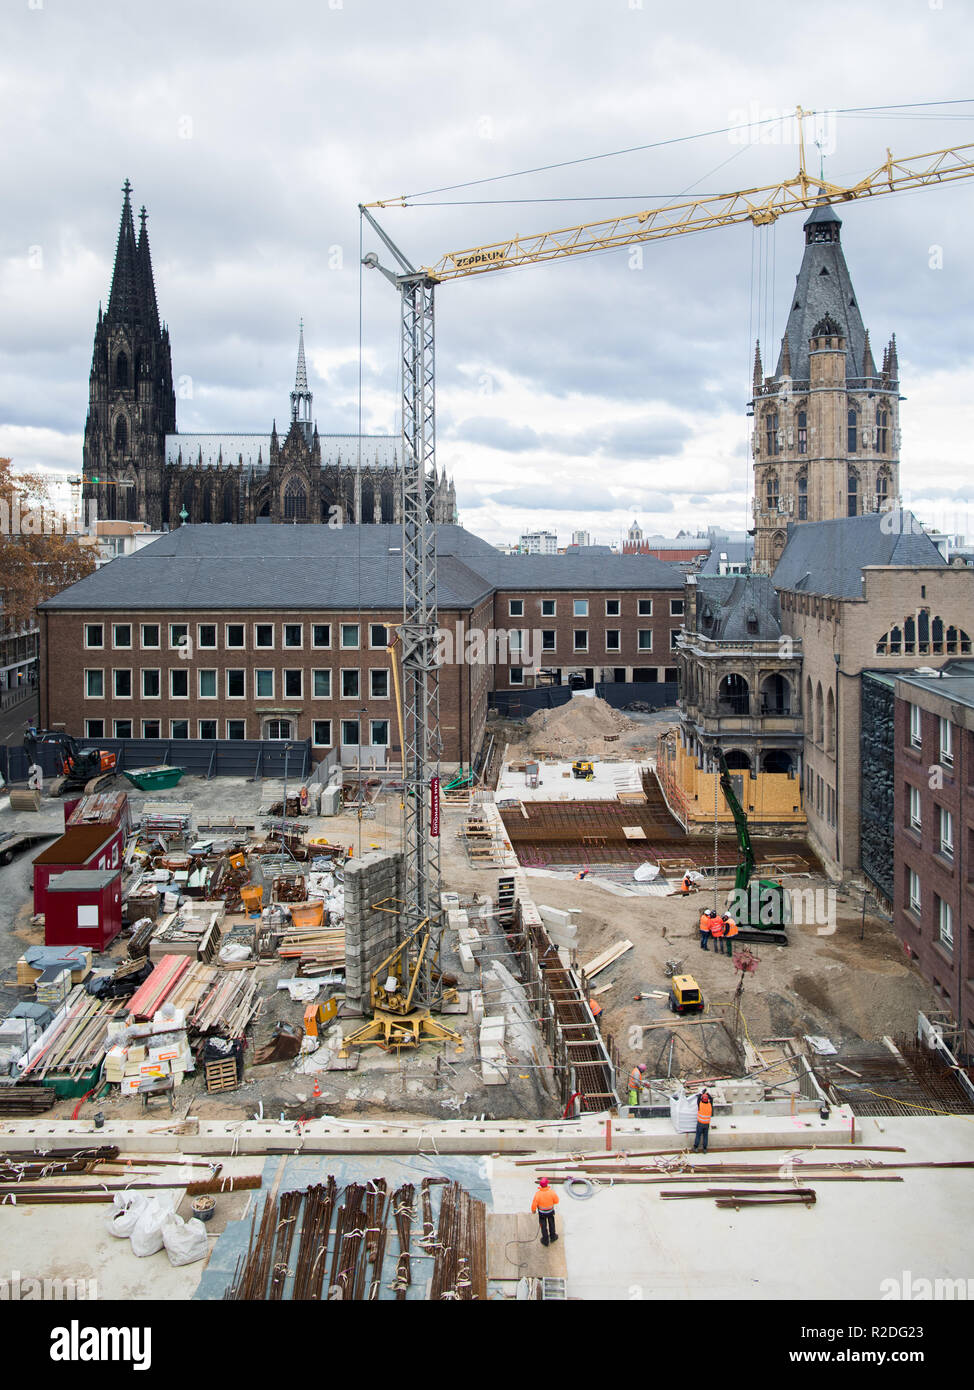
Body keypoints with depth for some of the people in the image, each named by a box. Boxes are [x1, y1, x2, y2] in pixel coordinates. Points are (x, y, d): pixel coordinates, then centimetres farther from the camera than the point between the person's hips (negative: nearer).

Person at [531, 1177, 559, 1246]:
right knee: (551, 1223, 29)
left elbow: (534, 1204, -22)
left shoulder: (537, 1194, -35)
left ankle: (545, 1240, 38)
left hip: (542, 1212, -1)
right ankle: (552, 1236, 48)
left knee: (543, 1225, 22)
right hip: (550, 1210, 1)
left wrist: (533, 1210, 0)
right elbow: (556, 1201, -15)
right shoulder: (552, 1192, -32)